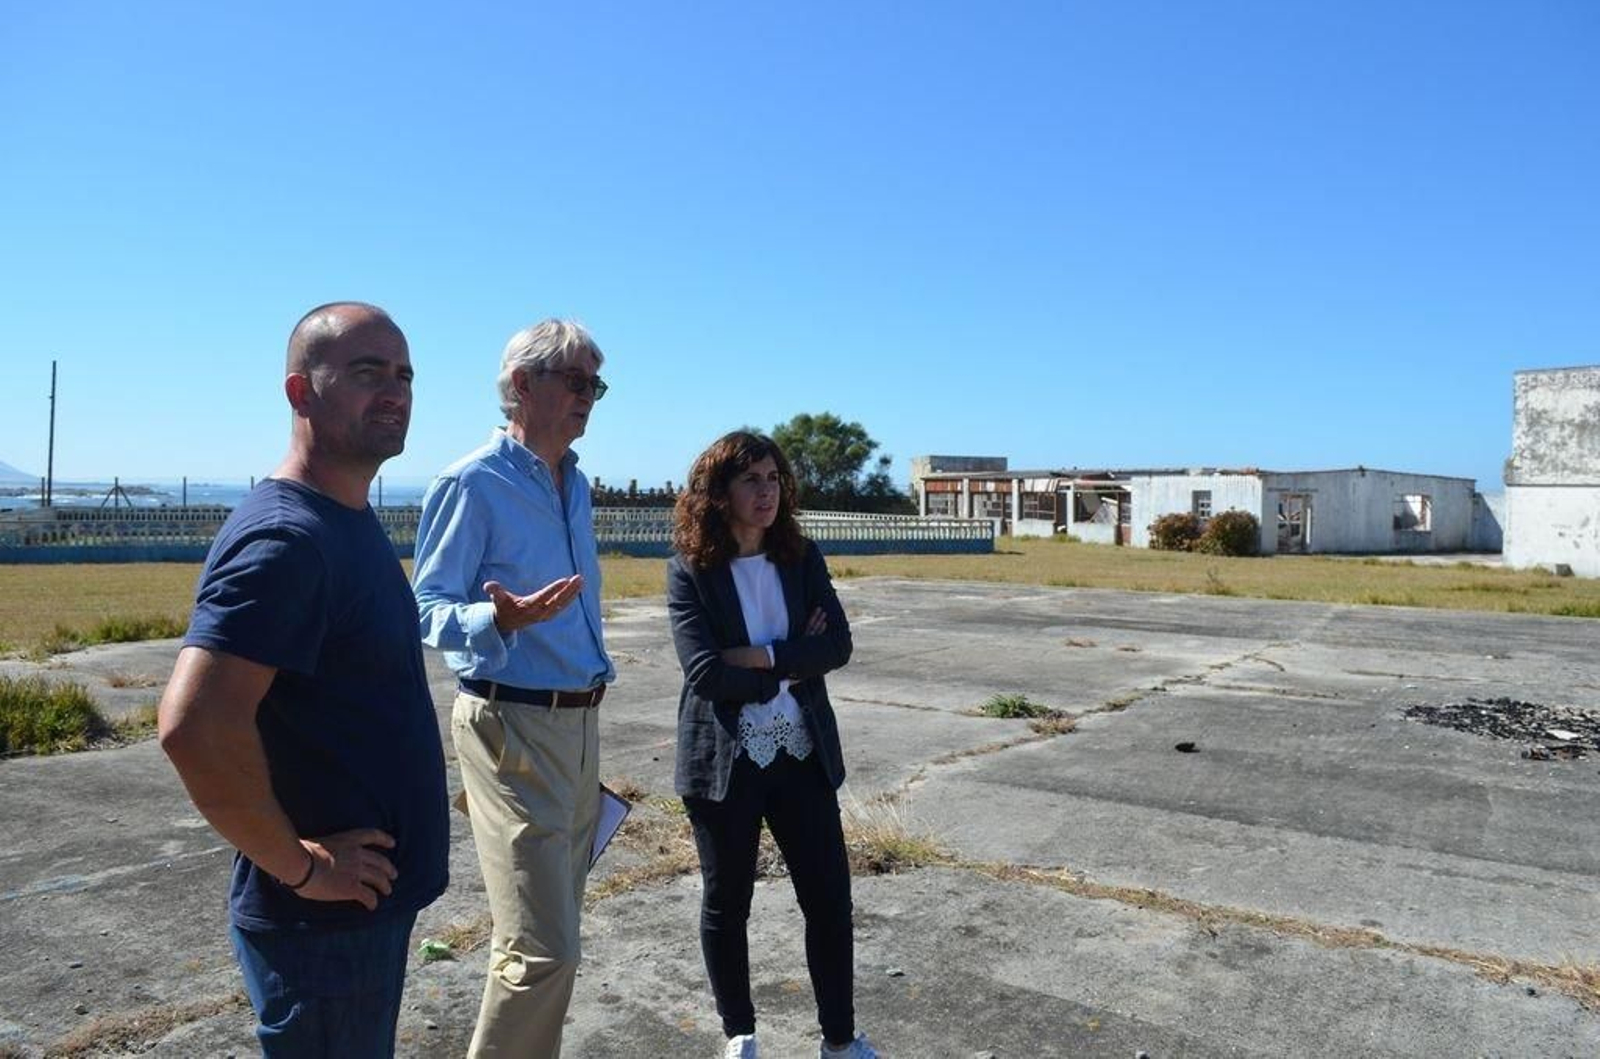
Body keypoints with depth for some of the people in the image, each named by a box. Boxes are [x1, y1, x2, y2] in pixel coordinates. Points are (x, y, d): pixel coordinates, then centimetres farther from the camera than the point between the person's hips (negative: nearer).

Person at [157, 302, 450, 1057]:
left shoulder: (352, 522, 7)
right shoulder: (285, 536, -23)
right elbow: (194, 726, -32)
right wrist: (298, 864, -22)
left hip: (370, 900, 9)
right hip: (324, 917, -9)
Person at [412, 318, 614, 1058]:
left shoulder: (577, 486, 11)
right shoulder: (472, 483, -12)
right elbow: (428, 609, -15)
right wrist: (500, 619, -34)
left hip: (579, 723, 8)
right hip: (512, 726, -8)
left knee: (553, 930, 17)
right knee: (542, 949, -8)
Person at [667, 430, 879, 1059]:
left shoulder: (802, 559, 3)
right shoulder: (690, 571, -8)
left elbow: (839, 646, -7)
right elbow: (706, 673, -17)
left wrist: (762, 657, -18)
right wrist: (794, 664, -11)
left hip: (802, 754, 3)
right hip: (725, 762, -3)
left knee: (830, 898, 7)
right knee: (726, 904, 13)